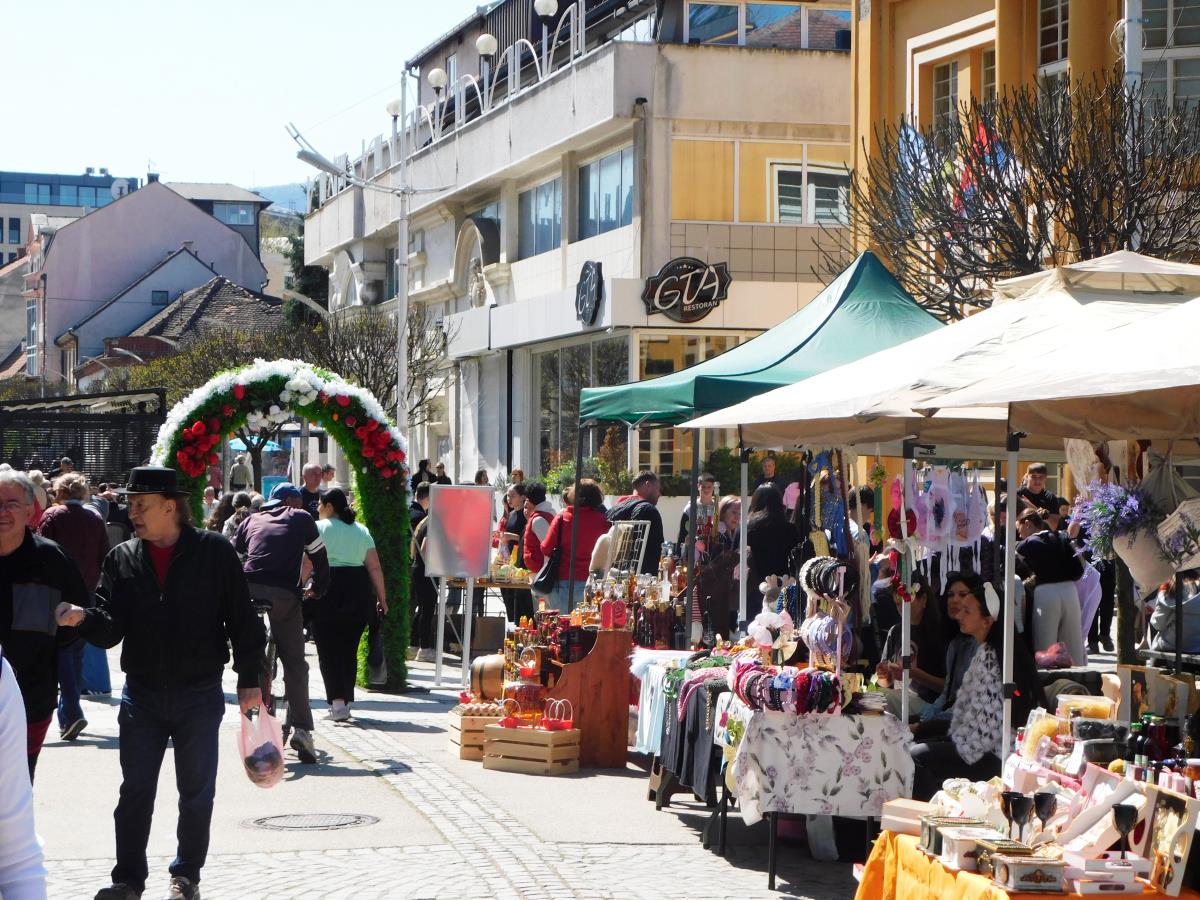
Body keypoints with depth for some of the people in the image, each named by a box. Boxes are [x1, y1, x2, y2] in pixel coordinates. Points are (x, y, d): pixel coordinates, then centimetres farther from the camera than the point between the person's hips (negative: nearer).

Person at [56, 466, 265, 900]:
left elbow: (243, 620, -1)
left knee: (196, 792, 7)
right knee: (135, 791, 5)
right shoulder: (122, 558, 4)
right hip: (142, 695, 2)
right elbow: (111, 629, -2)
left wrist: (249, 680, -4)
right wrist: (82, 618, -23)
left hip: (199, 696, -2)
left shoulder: (214, 552, -4)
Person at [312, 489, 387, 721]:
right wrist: (382, 598, 13)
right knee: (349, 649, 15)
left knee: (328, 649, 0)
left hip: (327, 589, -4)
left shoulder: (319, 528, 1)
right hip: (359, 592, 4)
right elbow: (375, 567, 9)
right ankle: (346, 701, 20)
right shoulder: (362, 531, 14)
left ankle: (337, 701, -13)